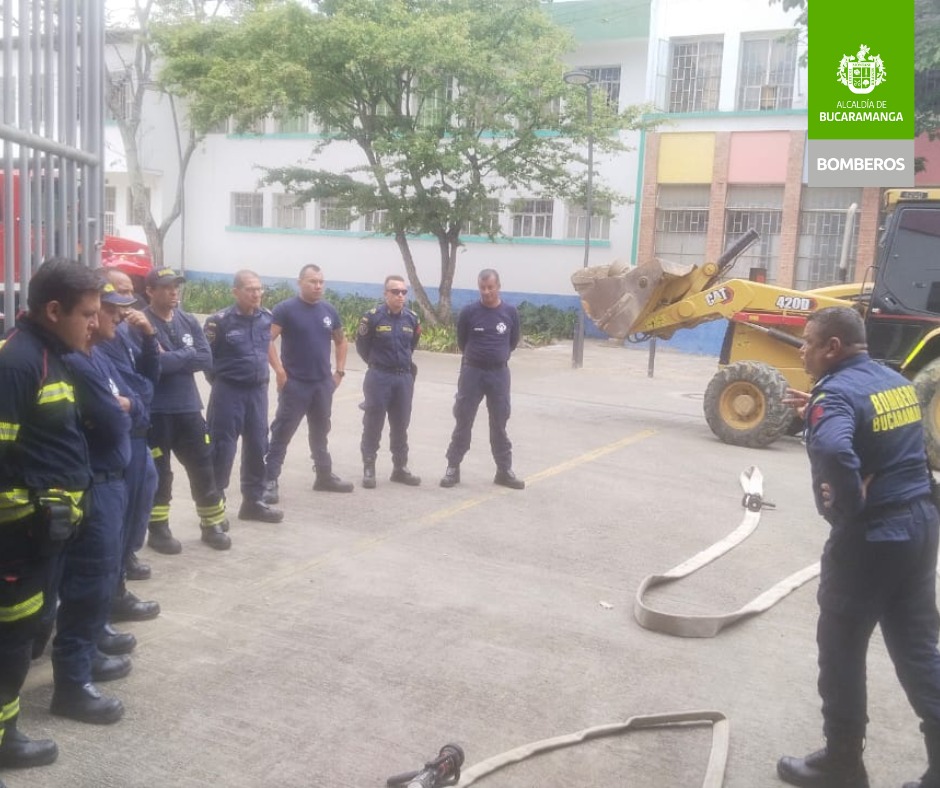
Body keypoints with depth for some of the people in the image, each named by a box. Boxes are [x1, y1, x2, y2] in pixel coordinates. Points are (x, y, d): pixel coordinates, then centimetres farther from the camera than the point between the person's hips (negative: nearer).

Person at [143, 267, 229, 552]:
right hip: (156, 411, -5)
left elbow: (206, 359, -2)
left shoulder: (189, 321, 7)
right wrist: (187, 354, -13)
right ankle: (158, 529, 21)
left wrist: (172, 357, -13)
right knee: (158, 472, 6)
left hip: (188, 407, 6)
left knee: (203, 467, 12)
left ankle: (213, 525, 26)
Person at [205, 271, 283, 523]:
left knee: (257, 446, 11)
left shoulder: (266, 318, 3)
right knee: (222, 448, 0)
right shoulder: (220, 321, -13)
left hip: (258, 390, 6)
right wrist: (221, 380, 1)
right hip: (229, 392, -5)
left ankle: (253, 501, 24)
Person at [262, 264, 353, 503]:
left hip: (323, 383, 6)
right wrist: (279, 371, -20)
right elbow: (266, 340, -15)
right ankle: (270, 481, 0)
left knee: (320, 432, 17)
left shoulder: (329, 310, 7)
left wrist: (339, 371, 11)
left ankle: (324, 476, 29)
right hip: (295, 383, -5)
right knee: (282, 433, -4)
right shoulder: (286, 309, -10)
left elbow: (341, 341, 20)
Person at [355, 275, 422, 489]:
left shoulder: (412, 319, 3)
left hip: (404, 378, 4)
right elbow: (362, 345, 3)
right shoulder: (373, 317, -10)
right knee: (373, 425, 2)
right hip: (379, 377, -4)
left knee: (400, 426, 11)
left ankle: (400, 468, 21)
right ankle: (368, 468, 11)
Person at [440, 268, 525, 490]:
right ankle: (453, 468, 13)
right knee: (463, 421, 4)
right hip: (472, 372, -1)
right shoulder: (469, 312, -7)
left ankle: (504, 470, 17)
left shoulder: (510, 312, -3)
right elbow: (461, 342, 8)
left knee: (499, 423, 9)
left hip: (499, 374, 1)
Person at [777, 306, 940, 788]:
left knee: (841, 651, 8)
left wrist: (850, 507, -23)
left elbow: (833, 451, -39)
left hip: (869, 537, -8)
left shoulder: (837, 392, -18)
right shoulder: (897, 382, 9)